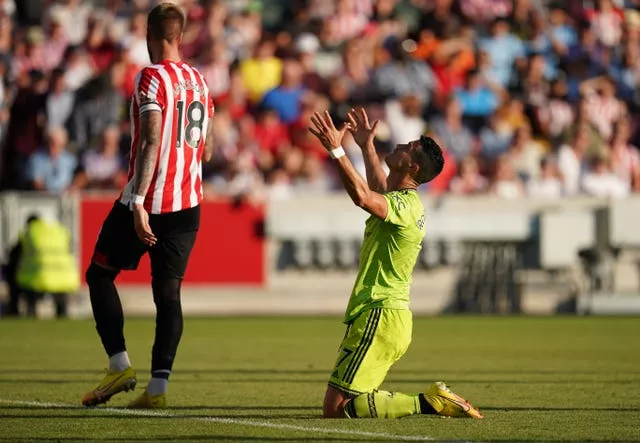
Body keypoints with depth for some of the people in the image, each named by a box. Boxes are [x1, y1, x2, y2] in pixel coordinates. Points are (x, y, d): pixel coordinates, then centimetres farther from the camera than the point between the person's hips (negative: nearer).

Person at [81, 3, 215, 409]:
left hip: (148, 202, -6)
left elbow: (151, 142, -20)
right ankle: (159, 386, -3)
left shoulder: (152, 79, -11)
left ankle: (120, 364, 0)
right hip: (188, 204, 6)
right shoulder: (200, 82, 11)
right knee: (168, 291, 5)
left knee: (100, 275, 10)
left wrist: (139, 202, -23)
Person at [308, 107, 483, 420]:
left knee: (336, 409, -12)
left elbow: (363, 197, -37)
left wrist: (336, 150, -37)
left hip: (379, 318, -10)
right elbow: (379, 191, 42)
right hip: (390, 315, 10)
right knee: (348, 402, 14)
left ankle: (427, 404, -11)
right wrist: (366, 147, 48)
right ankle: (433, 400, 8)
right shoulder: (405, 201, 16)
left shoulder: (404, 205, -15)